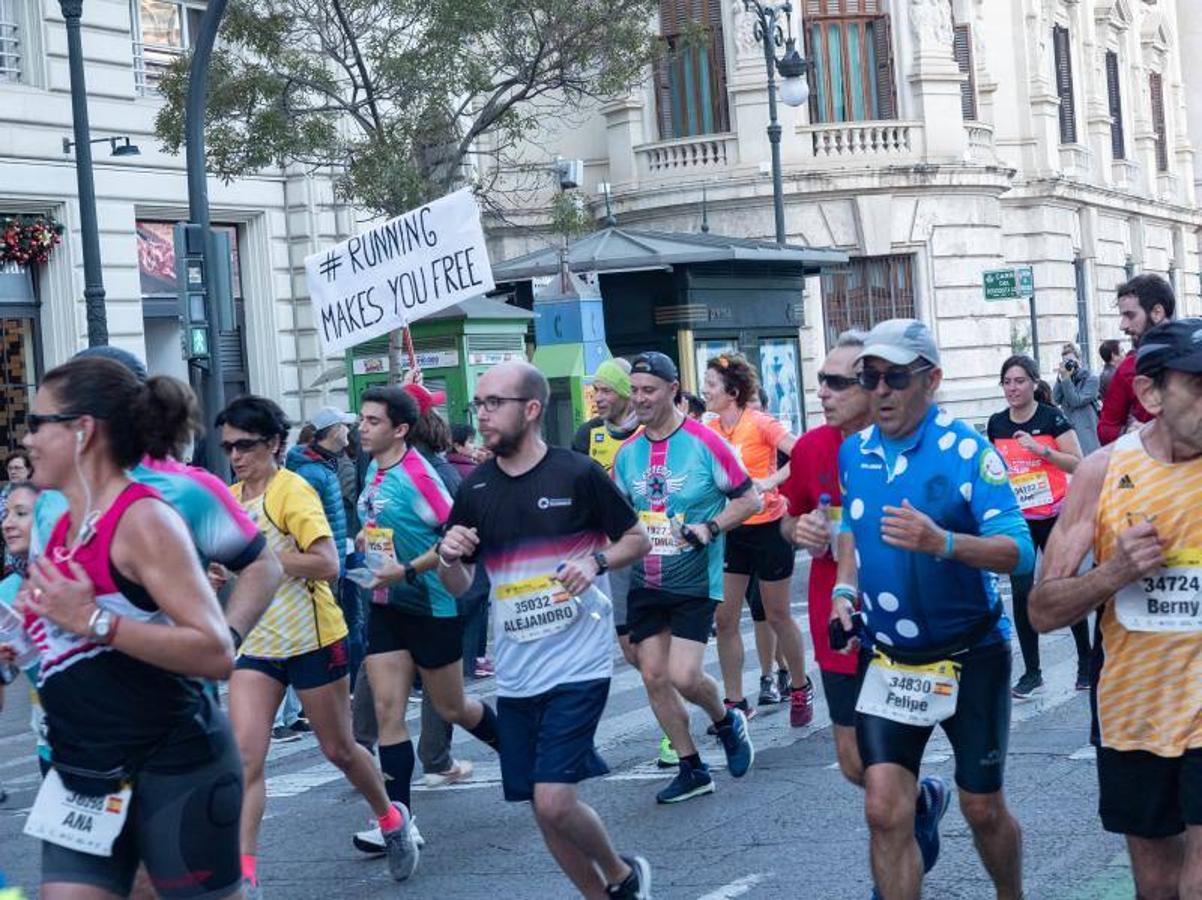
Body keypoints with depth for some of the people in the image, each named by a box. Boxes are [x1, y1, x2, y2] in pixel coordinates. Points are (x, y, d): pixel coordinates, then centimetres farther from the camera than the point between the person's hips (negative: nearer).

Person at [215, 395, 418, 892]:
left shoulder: (292, 491, -14)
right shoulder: (229, 499, 7)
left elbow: (327, 564, -25)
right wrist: (222, 574, 3)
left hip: (311, 640, -5)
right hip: (255, 642, 5)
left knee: (338, 749, 11)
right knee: (244, 755, -10)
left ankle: (391, 818, 38)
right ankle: (245, 874, -11)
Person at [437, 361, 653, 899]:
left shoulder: (577, 475, -7)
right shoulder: (475, 490, 4)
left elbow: (638, 539, 3)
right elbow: (459, 586, 11)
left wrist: (596, 562, -16)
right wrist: (448, 556, -11)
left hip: (578, 664, -5)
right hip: (515, 673, 5)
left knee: (554, 801, -13)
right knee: (541, 808, 9)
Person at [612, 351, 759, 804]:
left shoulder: (703, 442, -10)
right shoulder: (627, 453, 6)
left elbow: (750, 499, -6)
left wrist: (711, 528, -19)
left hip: (695, 582, -6)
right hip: (645, 583, 6)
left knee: (684, 677, -14)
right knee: (653, 676, 3)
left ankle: (726, 720, 19)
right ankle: (692, 769, 17)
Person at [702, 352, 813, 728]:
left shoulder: (760, 423, -13)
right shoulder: (710, 430, 1)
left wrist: (770, 482, -30)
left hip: (767, 528, -5)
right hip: (729, 531, 5)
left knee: (778, 616, 8)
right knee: (724, 618, 2)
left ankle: (800, 689, 28)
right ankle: (734, 702, 12)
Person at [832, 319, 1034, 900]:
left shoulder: (965, 450, -16)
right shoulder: (855, 452, 1)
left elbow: (1019, 551, -24)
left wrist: (942, 543, -40)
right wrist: (846, 589, 3)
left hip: (970, 656, -3)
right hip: (887, 657, 4)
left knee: (983, 809, 10)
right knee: (883, 810, -9)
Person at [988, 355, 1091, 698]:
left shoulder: (1051, 417, -7)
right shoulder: (996, 424, 5)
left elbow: (1077, 464, -10)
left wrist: (1041, 449, -22)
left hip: (1054, 517, -3)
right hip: (1016, 520, 3)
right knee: (1021, 594, -1)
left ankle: (1086, 662, 21)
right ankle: (1032, 673, 7)